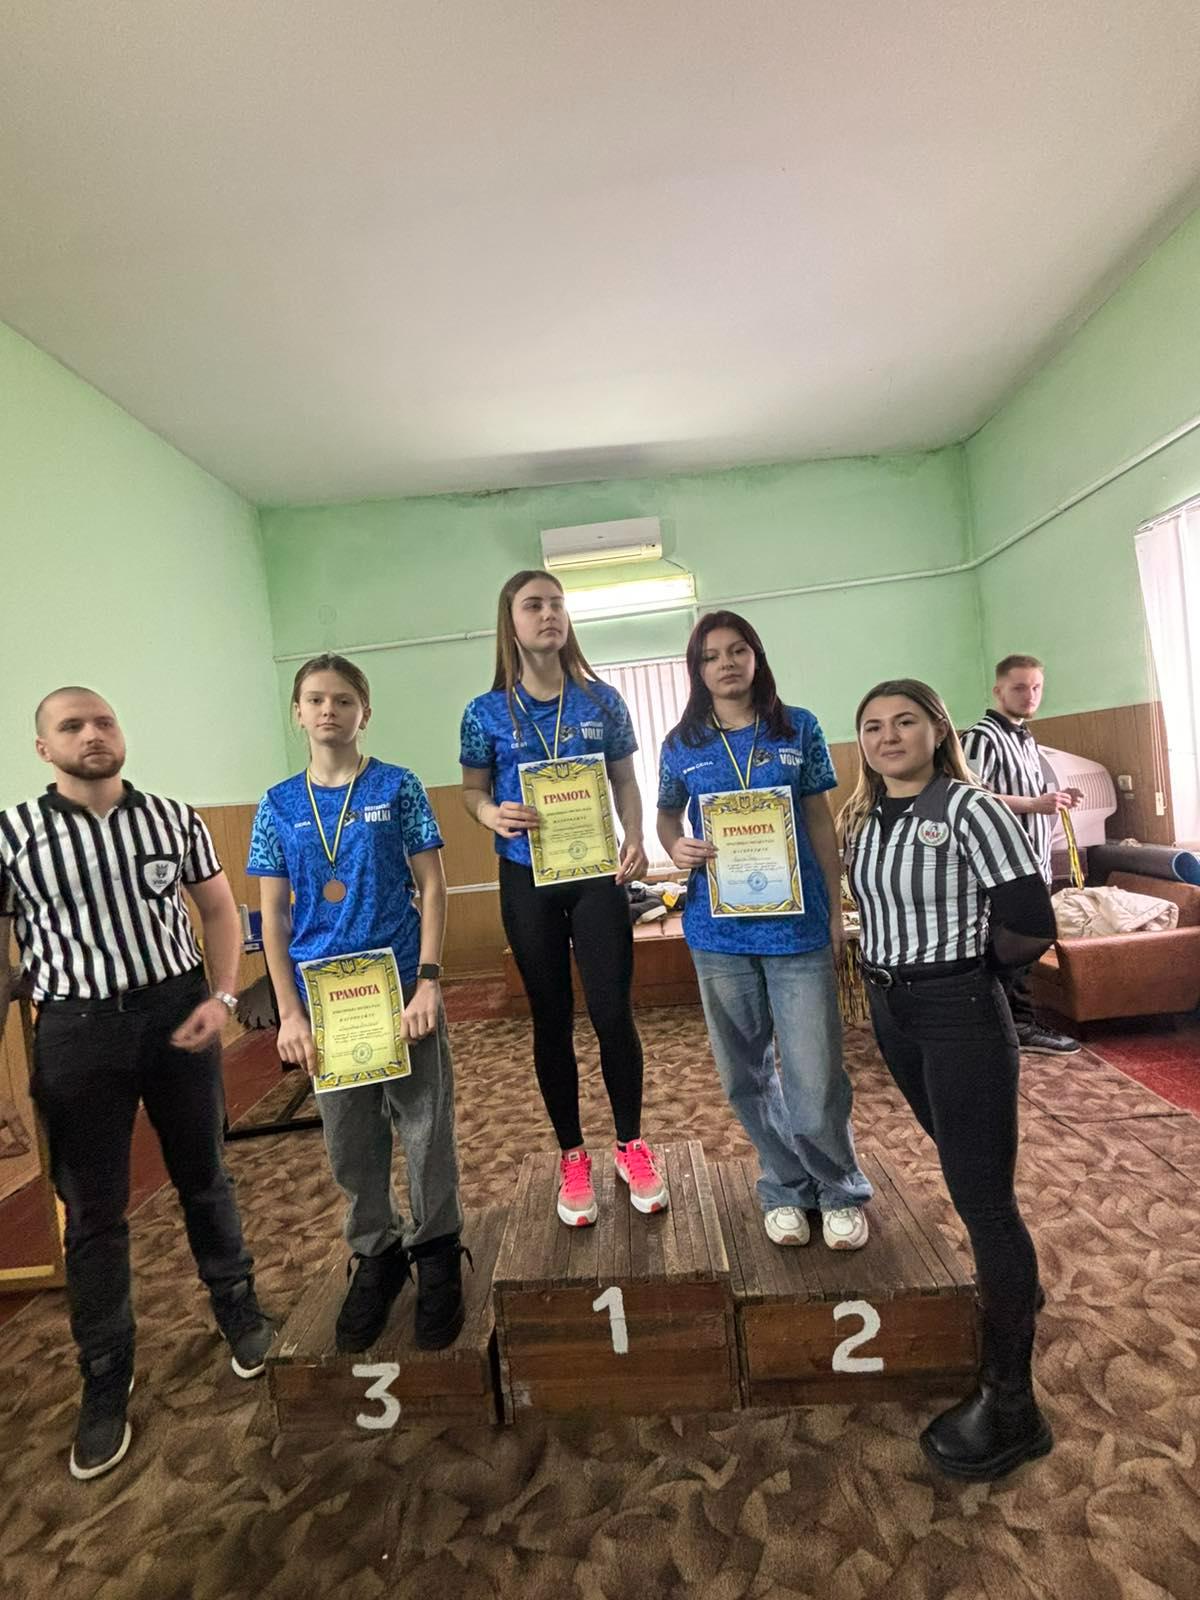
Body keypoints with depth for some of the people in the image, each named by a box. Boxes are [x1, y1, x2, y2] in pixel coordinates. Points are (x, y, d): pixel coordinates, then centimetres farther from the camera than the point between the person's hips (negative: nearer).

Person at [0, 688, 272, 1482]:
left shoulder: (174, 818, -1)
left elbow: (219, 910, 5)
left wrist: (222, 998, -7)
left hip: (177, 1011, 2)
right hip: (77, 1030, -1)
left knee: (205, 1177, 18)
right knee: (93, 1213, 12)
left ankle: (239, 1308, 41)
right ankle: (105, 1380, 34)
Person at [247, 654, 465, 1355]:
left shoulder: (398, 787, -2)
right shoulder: (280, 805, 4)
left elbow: (432, 886, -3)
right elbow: (274, 917, 4)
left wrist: (429, 980, -11)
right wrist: (290, 1013, -2)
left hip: (401, 982, -2)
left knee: (427, 1127, 7)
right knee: (350, 1140, 15)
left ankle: (437, 1252, 30)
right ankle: (376, 1254, 37)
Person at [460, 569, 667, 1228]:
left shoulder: (601, 700, 2)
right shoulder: (487, 712, 0)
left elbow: (625, 782, 6)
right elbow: (472, 791, 6)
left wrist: (635, 839, -11)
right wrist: (493, 815, -17)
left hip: (597, 874, 0)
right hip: (528, 881, 0)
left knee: (612, 1011, 2)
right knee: (552, 1018, 10)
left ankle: (631, 1145, 26)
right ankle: (572, 1156, 28)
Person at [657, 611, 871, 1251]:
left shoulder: (798, 729, 2)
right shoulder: (682, 744, 3)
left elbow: (820, 821, 5)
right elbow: (667, 815, 14)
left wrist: (836, 910, 3)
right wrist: (676, 847, -9)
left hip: (797, 922, -1)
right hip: (719, 929, 2)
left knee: (814, 1074, 1)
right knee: (747, 1072, 13)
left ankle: (840, 1191, 29)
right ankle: (785, 1188, 36)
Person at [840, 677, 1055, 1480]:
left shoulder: (971, 808, -16)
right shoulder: (859, 819, 5)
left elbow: (1032, 924, -19)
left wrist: (966, 967, -4)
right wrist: (892, 969, 5)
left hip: (961, 1012, -7)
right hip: (890, 1007, 7)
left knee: (982, 1192, 0)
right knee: (966, 1170, 25)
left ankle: (1011, 1400, 17)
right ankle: (1015, 1291, 51)